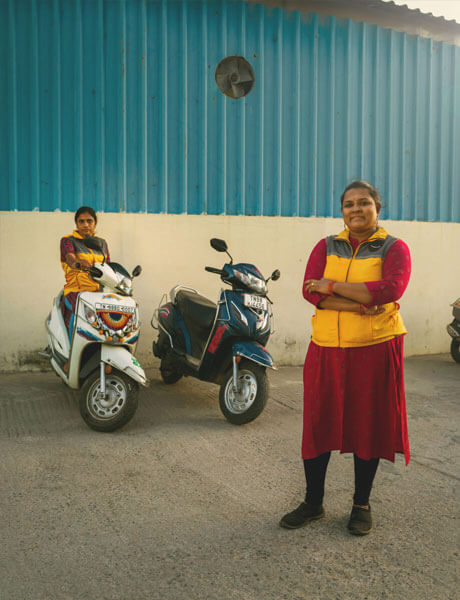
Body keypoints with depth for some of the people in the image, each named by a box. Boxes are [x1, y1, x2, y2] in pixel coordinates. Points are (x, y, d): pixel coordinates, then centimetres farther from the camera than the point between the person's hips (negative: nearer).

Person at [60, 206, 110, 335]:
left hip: (101, 290, 4)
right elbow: (70, 258, -14)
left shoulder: (102, 243, 21)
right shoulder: (67, 241, 7)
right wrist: (78, 263, -38)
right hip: (77, 290, -4)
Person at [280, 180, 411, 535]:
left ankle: (362, 505, 25)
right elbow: (310, 290, -7)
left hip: (374, 350, -2)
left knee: (368, 425, 7)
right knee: (318, 423, 6)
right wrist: (358, 305, -19)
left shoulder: (394, 248, 1)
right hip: (327, 349, 2)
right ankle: (313, 503, 23)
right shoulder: (326, 247, 8)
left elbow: (391, 289, -18)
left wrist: (333, 286, -16)